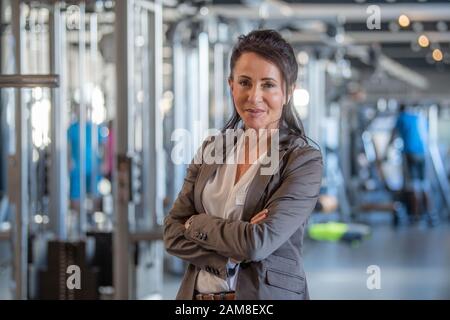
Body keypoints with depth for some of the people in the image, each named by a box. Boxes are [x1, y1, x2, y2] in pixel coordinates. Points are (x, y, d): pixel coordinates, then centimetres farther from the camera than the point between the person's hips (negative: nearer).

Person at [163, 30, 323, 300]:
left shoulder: (305, 161, -12)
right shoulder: (211, 149, 3)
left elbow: (259, 242, -22)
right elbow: (172, 234, -3)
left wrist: (196, 224, -8)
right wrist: (233, 252, -18)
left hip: (268, 293, -4)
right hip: (198, 293, 4)